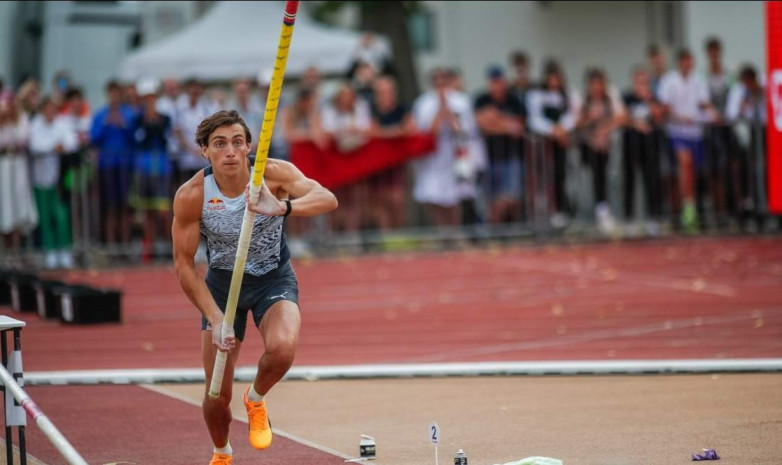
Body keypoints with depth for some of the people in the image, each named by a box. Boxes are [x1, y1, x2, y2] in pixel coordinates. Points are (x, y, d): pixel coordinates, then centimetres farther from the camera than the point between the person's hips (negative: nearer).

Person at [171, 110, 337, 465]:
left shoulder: (273, 173, -23)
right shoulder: (192, 195, -21)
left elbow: (327, 199, -38)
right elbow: (184, 264, -13)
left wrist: (283, 208, -58)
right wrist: (215, 320, -20)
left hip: (275, 278, -1)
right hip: (223, 282, 1)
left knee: (282, 348, -32)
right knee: (217, 395, 0)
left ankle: (256, 400, 4)